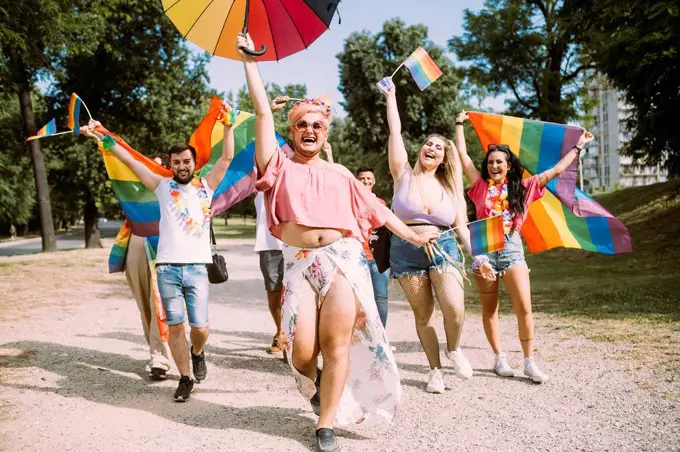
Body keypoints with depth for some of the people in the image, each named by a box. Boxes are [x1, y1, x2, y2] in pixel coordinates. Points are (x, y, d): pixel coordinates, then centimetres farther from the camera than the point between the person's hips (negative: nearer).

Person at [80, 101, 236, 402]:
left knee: (200, 326, -2)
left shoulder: (206, 185, 12)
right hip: (167, 268, 1)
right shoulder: (163, 186, 12)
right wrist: (102, 139, 4)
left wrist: (227, 125, -5)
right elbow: (130, 161, 9)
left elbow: (227, 157, 4)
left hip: (197, 267, -1)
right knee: (175, 326, 4)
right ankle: (185, 379, 18)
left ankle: (198, 353, 32)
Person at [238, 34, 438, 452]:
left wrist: (412, 236, 21)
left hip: (344, 258, 1)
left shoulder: (340, 174, 17)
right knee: (302, 350, -9)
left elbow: (376, 209, 21)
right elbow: (263, 112, 5)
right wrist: (250, 60, 3)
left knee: (337, 343, -5)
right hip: (299, 262, -1)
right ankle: (312, 381, 29)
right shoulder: (280, 167, 10)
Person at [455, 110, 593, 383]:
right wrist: (460, 124, 14)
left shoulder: (523, 187, 10)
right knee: (490, 308, 5)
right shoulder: (481, 185, 8)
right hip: (484, 247, 0)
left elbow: (555, 171, 13)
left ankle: (529, 362, 3)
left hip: (511, 247, 0)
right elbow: (463, 155, 7)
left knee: (524, 308, -7)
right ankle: (499, 358, 16)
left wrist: (578, 147, 16)